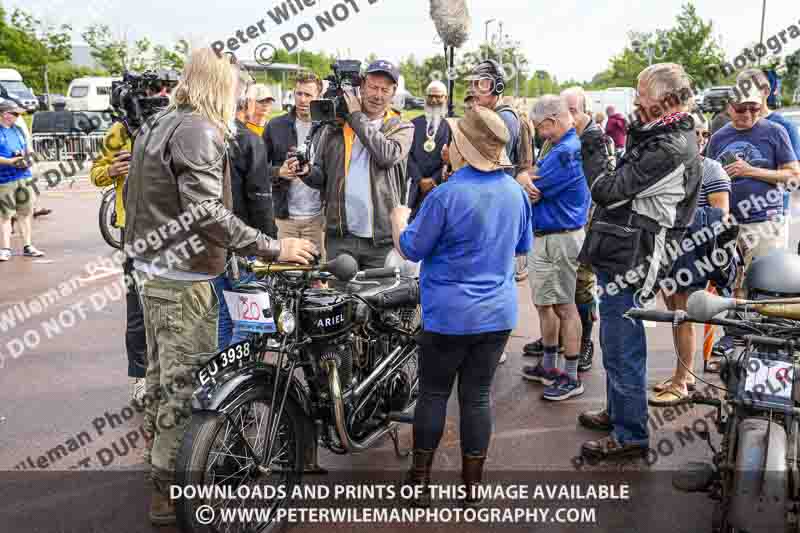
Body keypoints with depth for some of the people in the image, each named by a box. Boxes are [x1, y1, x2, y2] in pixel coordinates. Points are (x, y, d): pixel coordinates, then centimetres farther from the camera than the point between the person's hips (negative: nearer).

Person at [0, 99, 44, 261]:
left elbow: (26, 149, 23)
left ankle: (27, 246, 18)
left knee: (26, 212, 10)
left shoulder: (18, 130, 17)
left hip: (24, 177, 6)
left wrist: (26, 158, 2)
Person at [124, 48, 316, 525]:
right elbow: (207, 213, -27)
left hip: (153, 268, 10)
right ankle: (171, 490, 7)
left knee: (163, 374, 21)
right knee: (186, 383, -2)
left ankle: (159, 460, 38)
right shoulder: (199, 131, -17)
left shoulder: (159, 123, 14)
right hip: (185, 279, -10)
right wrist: (275, 249, -25)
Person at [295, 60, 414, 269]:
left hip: (382, 239, -1)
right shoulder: (336, 125, 9)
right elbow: (322, 177, 12)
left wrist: (357, 116, -9)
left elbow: (387, 155, -17)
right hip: (340, 237, 2)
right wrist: (307, 172, -11)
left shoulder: (402, 128, 5)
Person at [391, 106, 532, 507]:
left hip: (449, 316, -4)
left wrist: (399, 219, 11)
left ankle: (419, 479, 23)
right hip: (498, 314, 5)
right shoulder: (515, 192, 1)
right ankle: (472, 485, 20)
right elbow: (523, 246, 16)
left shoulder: (446, 196, -17)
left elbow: (411, 249, -7)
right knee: (477, 396, 11)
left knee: (433, 394, 10)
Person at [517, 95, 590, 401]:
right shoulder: (567, 145, 14)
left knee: (564, 306, -3)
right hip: (545, 237, 11)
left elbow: (524, 186, -19)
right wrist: (529, 184, -12)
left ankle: (571, 377, 7)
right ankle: (549, 366, 31)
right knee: (544, 303, 18)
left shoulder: (566, 152, -20)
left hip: (558, 240, -11)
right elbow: (532, 177, 10)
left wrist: (525, 181, 4)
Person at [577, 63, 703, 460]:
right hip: (621, 258, 10)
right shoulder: (658, 137, 14)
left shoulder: (671, 149, -20)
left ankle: (630, 435, 15)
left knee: (623, 350, 1)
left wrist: (603, 181, -1)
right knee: (615, 343, 22)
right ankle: (617, 412, 39)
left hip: (628, 263, -10)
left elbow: (610, 190, -21)